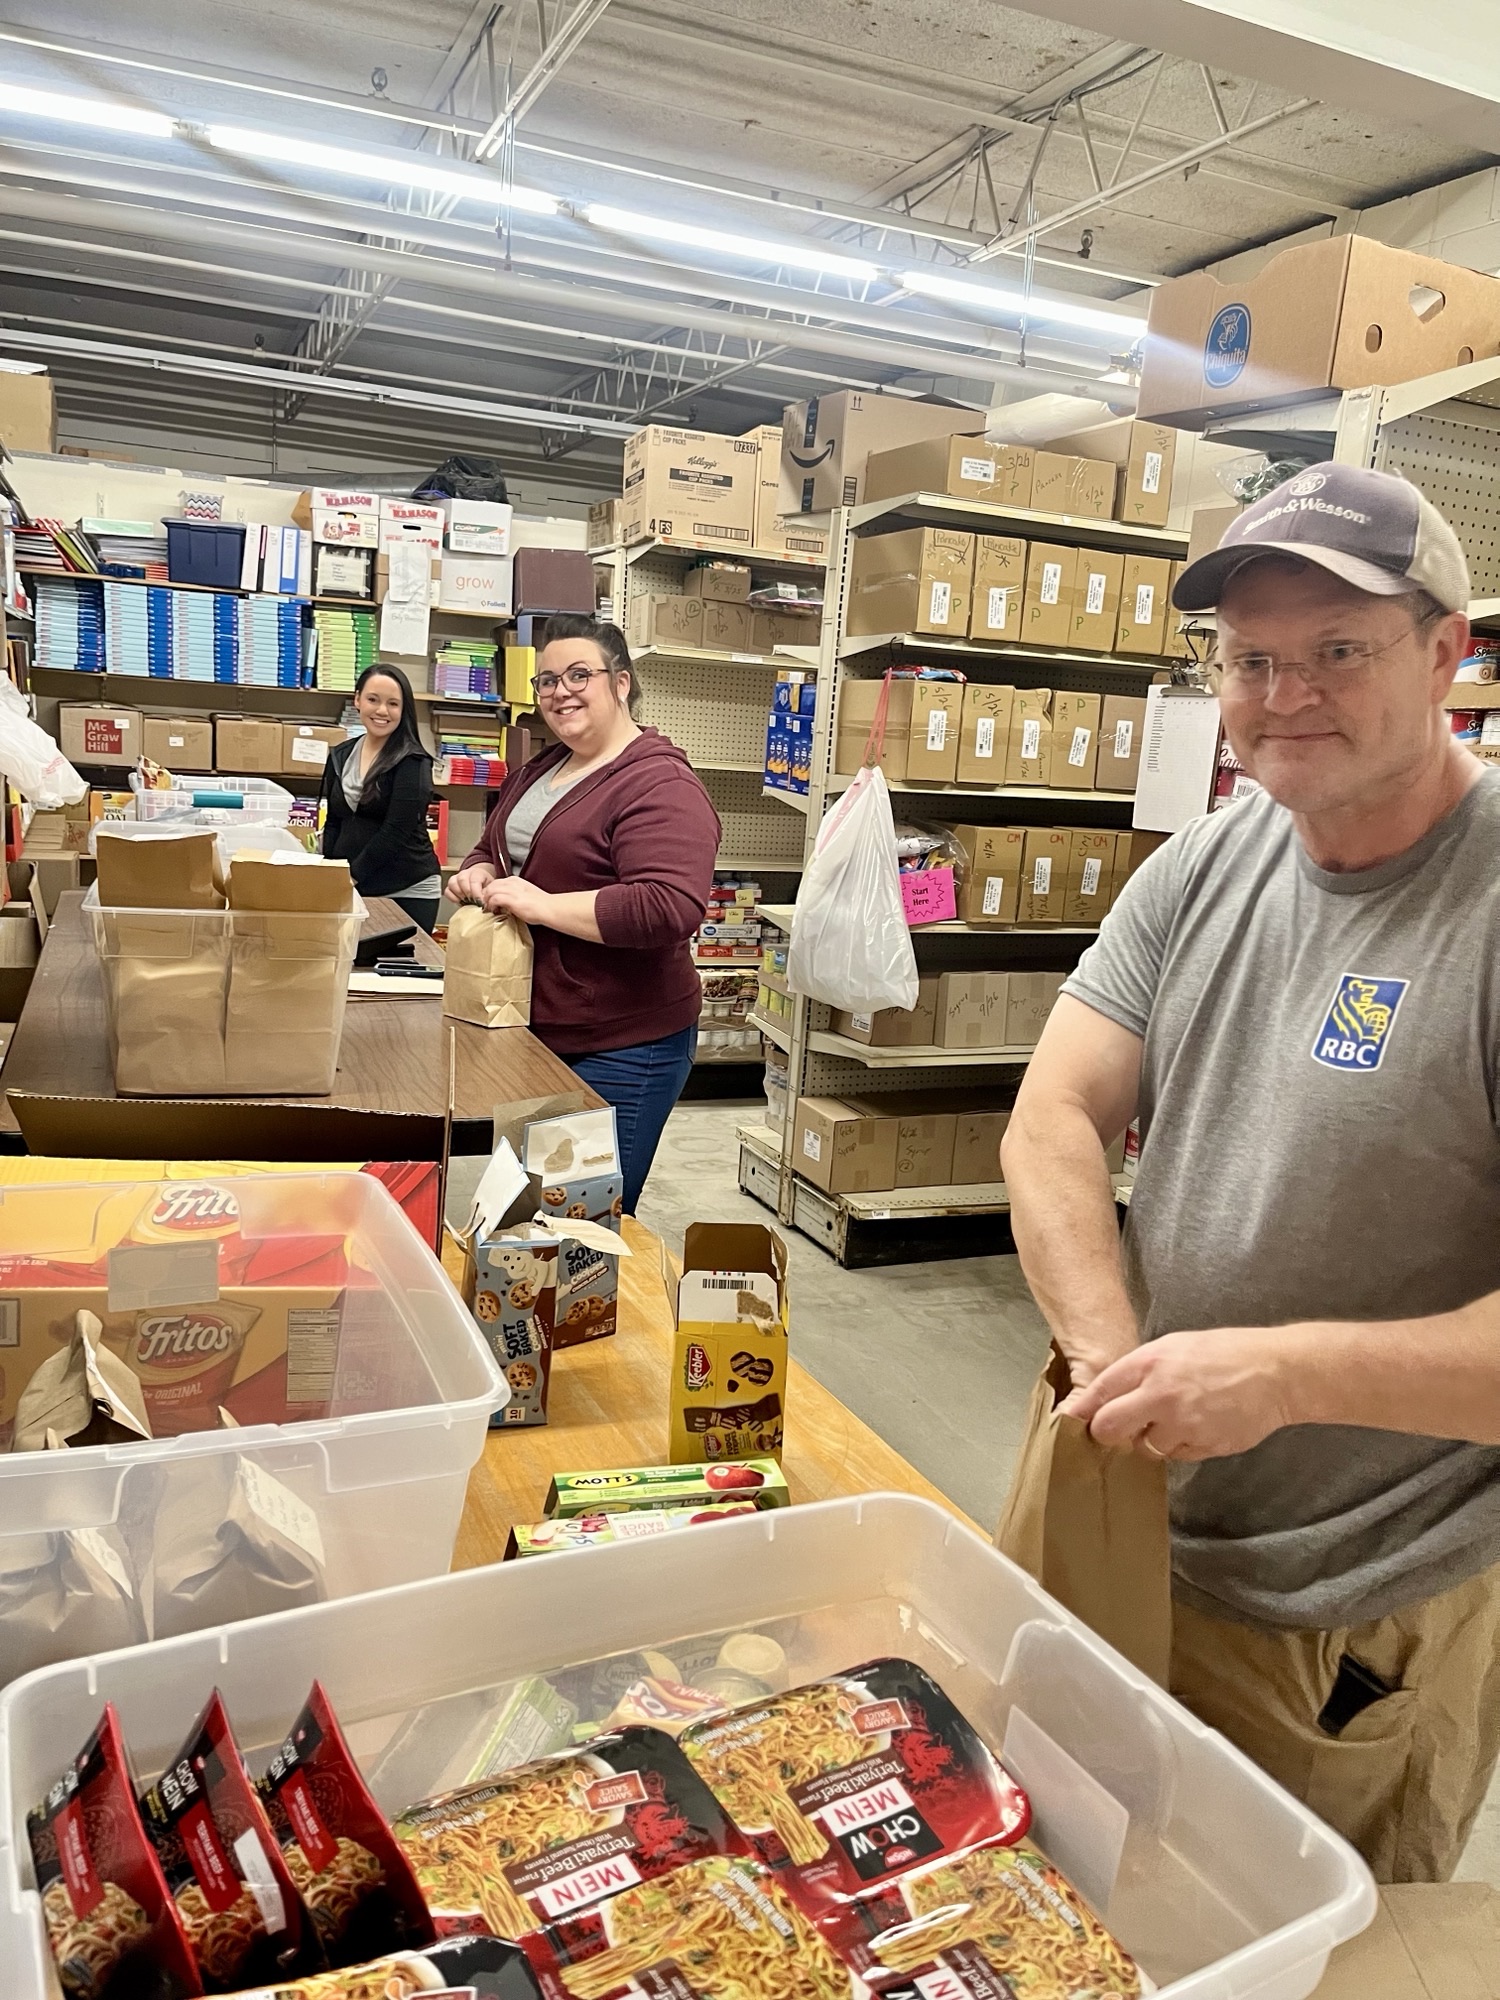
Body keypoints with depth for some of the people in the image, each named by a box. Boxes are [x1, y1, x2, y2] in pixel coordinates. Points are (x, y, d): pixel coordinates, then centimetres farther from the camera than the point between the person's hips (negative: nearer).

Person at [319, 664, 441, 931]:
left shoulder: (412, 762, -9)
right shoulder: (340, 756, 9)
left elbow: (396, 832, -15)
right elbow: (333, 824, 14)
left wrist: (351, 875, -14)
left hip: (408, 893, -5)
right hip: (352, 890, 5)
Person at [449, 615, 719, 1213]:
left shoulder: (661, 786, -17)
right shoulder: (538, 771, 12)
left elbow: (671, 907, -29)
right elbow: (494, 848, 24)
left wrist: (542, 904, -26)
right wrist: (478, 874, 0)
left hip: (620, 1050, -9)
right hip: (531, 1032, 9)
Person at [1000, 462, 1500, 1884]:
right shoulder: (1201, 872, -1)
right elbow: (1054, 1123, -5)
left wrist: (1292, 1370, -30)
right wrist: (1119, 1366, -18)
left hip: (1365, 1633, -5)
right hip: (1139, 1543, 5)